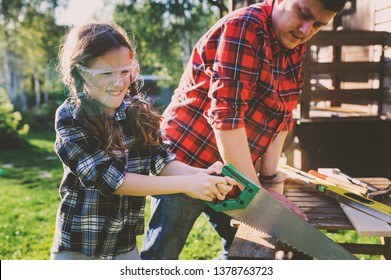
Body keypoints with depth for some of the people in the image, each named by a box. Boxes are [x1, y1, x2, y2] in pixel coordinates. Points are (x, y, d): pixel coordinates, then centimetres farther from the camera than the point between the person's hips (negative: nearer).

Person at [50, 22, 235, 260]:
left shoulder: (140, 110, -5)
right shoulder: (70, 118, -17)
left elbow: (162, 161, -6)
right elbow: (110, 179, -24)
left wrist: (200, 174, -27)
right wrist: (185, 183, -29)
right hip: (78, 247, -3)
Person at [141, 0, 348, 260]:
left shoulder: (295, 47, 5)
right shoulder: (244, 27, -20)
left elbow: (282, 114, 6)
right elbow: (226, 115, -27)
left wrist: (269, 174, -1)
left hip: (231, 172, 8)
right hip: (185, 160, -8)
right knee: (161, 254, 2)